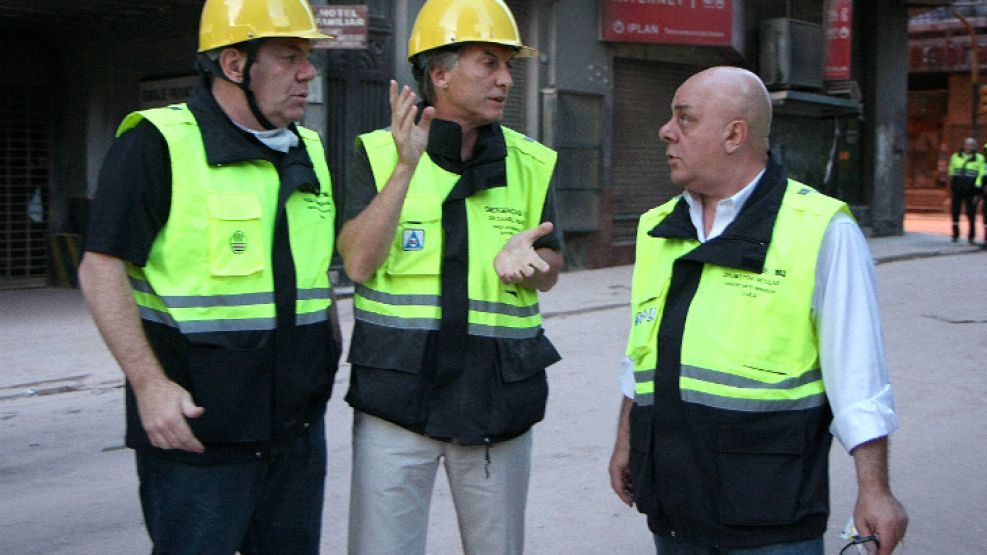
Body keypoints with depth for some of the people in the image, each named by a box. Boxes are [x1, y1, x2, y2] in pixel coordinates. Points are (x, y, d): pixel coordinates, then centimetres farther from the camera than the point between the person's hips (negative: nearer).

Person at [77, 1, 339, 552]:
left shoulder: (309, 151, 12)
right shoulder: (159, 145, -11)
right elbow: (102, 267, -14)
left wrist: (331, 357, 14)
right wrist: (150, 383, -20)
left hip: (299, 425, 7)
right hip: (198, 428, -7)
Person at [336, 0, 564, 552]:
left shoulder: (530, 163, 6)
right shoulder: (380, 153, -1)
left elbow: (550, 273, 8)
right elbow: (358, 263, -11)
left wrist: (525, 257, -16)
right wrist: (406, 167, -20)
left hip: (500, 393, 3)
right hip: (397, 388, -2)